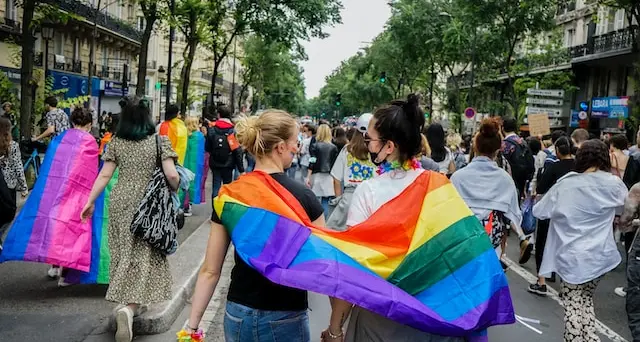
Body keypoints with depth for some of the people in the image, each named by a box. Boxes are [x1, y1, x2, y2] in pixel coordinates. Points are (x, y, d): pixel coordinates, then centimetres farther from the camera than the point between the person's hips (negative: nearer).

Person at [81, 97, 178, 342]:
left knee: (125, 252, 18)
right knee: (143, 254, -2)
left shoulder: (116, 142, 2)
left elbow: (104, 175, 1)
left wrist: (90, 202, 9)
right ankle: (129, 308, -22)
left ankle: (130, 301, 30)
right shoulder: (159, 141, -6)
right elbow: (171, 175, -13)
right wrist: (176, 189, 8)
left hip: (121, 202, 3)